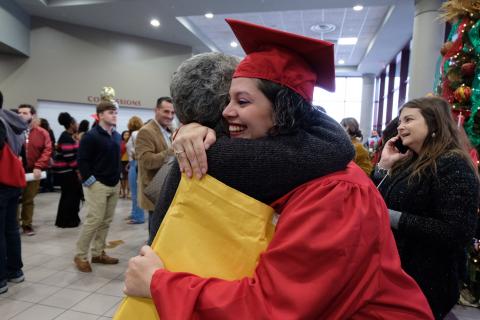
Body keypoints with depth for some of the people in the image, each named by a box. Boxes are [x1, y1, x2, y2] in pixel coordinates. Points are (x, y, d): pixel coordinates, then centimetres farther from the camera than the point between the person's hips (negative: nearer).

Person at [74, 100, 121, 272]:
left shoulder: (117, 136, 12)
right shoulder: (91, 136, -11)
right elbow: (82, 160, -14)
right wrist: (89, 181, -16)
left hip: (114, 185, 8)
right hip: (97, 185, -7)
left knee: (106, 221, 11)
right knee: (94, 220, -6)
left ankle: (98, 253, 24)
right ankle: (80, 256, 9)